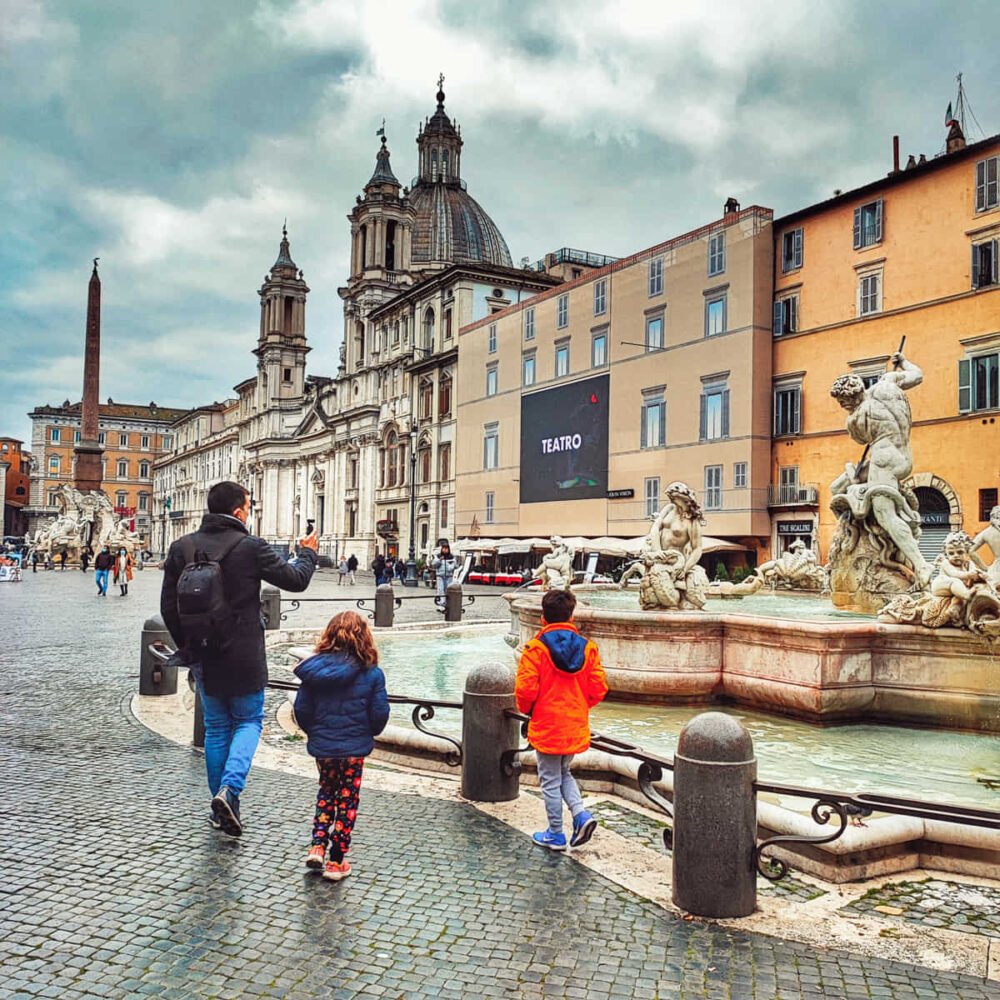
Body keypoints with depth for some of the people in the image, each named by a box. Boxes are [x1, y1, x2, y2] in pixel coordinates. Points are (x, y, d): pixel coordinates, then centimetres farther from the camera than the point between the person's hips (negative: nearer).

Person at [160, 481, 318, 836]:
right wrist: (308, 554, 17)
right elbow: (295, 580, -4)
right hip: (243, 656, -4)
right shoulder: (251, 547, -14)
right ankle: (229, 788, -8)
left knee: (216, 727, 16)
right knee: (248, 721, 13)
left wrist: (186, 646, 15)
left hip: (202, 656, 4)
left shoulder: (182, 548, -1)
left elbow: (169, 606, 3)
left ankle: (223, 807, 22)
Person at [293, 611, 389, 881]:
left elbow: (302, 709, -3)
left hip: (321, 746, 2)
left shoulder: (315, 668, -7)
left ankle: (317, 846, 15)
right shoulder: (371, 673, -11)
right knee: (347, 799, 11)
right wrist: (369, 733, 12)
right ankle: (336, 861, 15)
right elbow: (380, 713, -9)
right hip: (354, 747, -2)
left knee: (326, 792, 24)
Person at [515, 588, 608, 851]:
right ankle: (581, 815, 5)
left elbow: (525, 689, -18)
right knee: (564, 773, 24)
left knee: (550, 781, 10)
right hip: (577, 726, 4)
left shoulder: (536, 648, -14)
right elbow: (599, 687, -2)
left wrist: (526, 709, 3)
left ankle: (555, 835, 19)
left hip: (546, 727, -4)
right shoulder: (587, 647, -1)